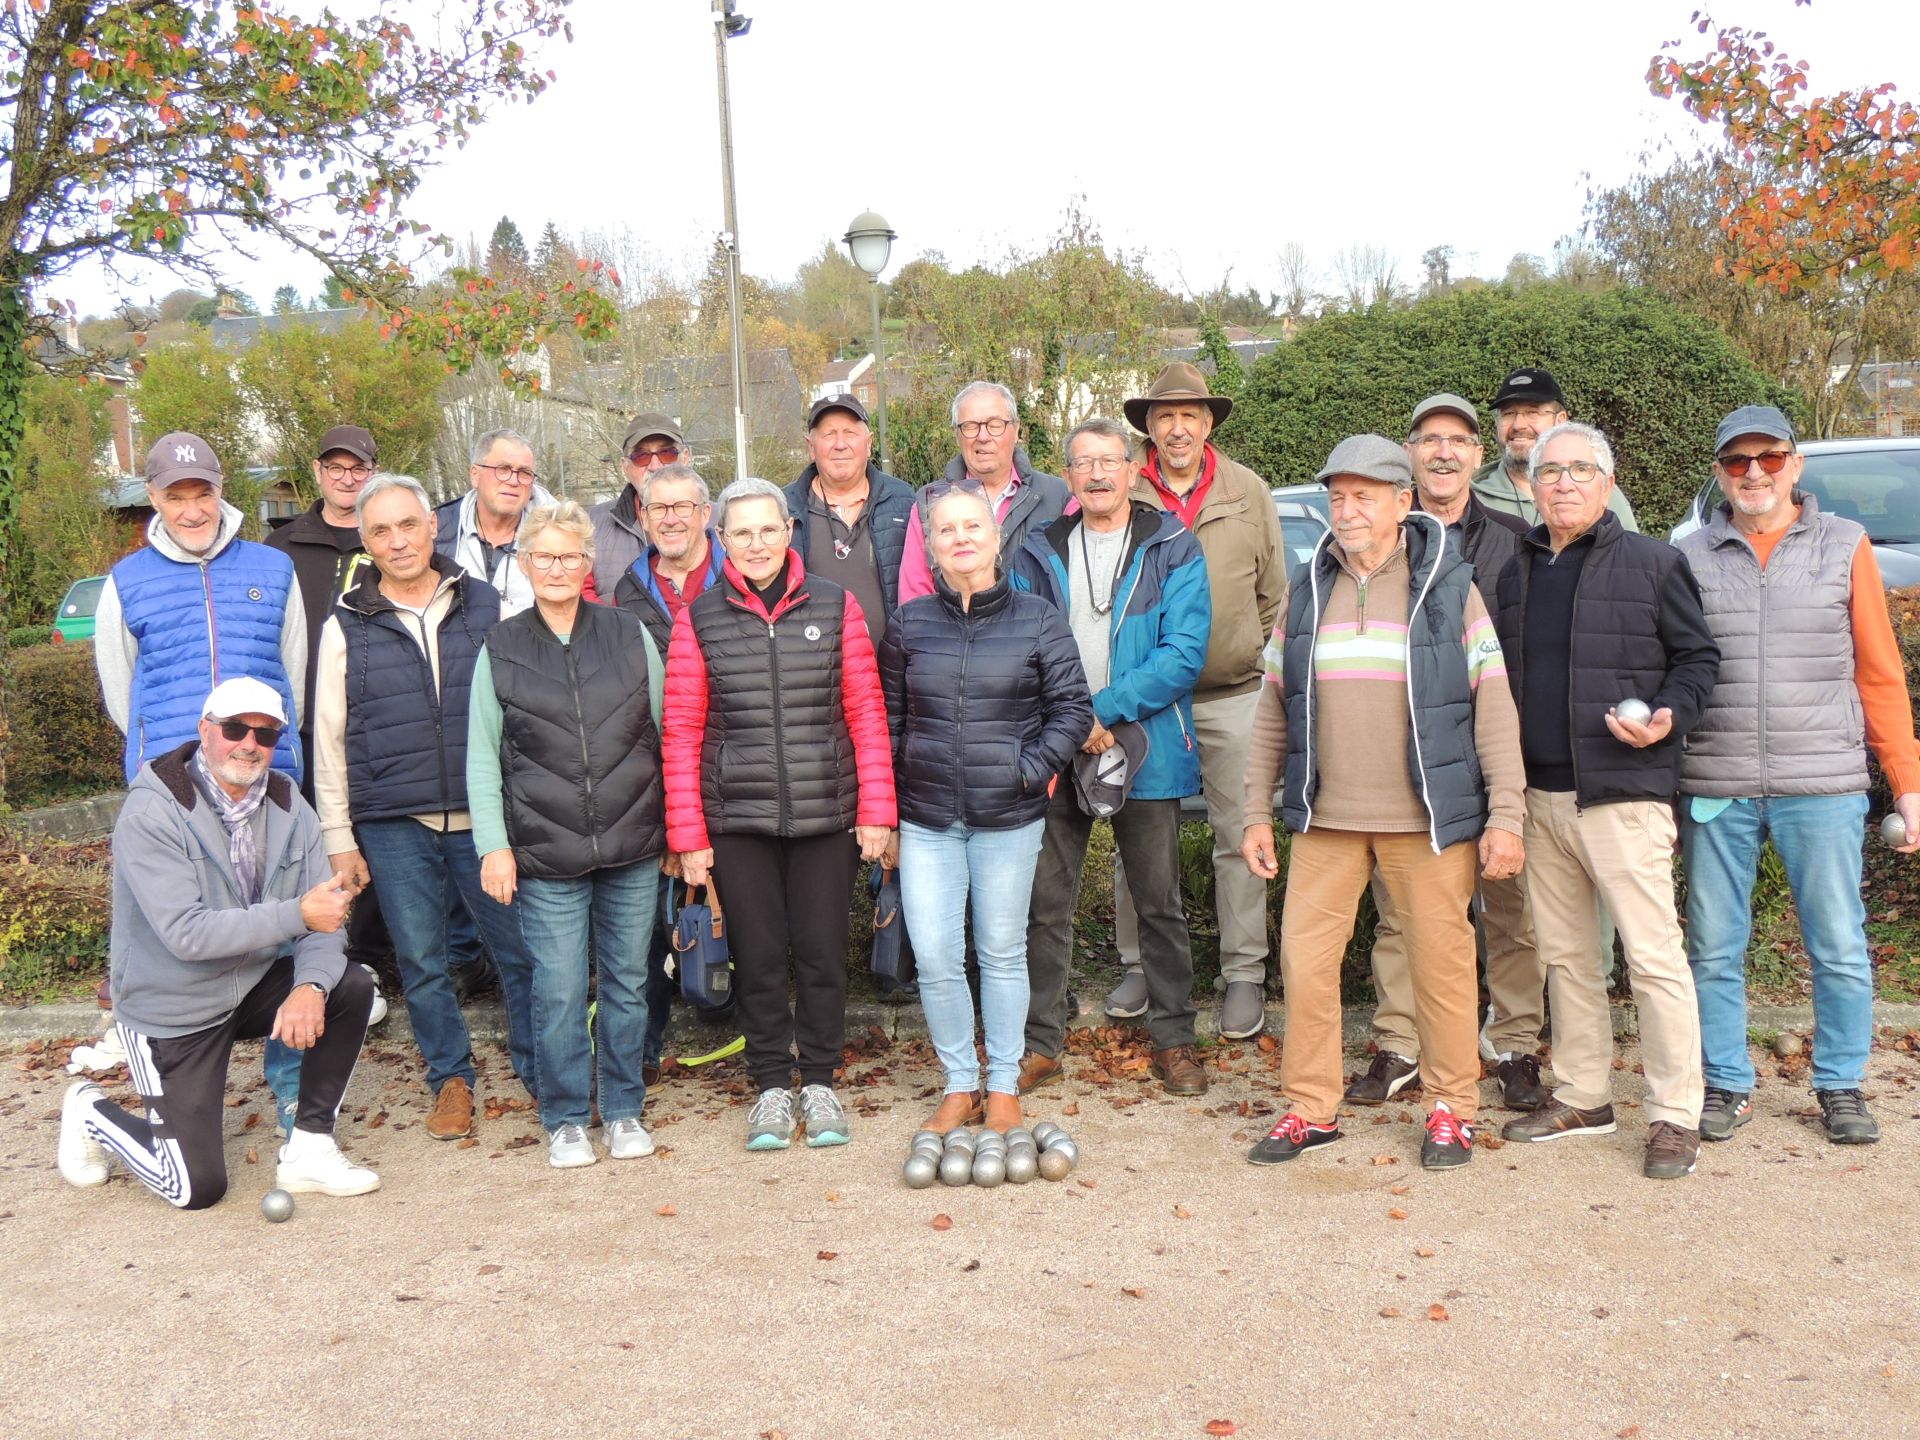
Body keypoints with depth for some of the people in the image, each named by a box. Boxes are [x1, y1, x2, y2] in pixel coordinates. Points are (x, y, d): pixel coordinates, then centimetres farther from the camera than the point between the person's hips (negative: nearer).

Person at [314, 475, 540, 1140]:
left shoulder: (487, 606, 5)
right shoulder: (347, 625, 4)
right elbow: (329, 739, 7)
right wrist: (338, 837, 4)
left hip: (487, 817, 0)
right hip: (393, 828, 0)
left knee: (523, 949, 2)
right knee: (422, 964, 8)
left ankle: (541, 1073, 19)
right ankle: (451, 1079, 26)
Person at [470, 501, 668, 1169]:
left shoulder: (631, 636, 5)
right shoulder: (500, 650, 3)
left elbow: (666, 734, 10)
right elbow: (482, 758, 5)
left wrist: (678, 825, 8)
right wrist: (493, 845, -2)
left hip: (632, 846, 1)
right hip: (546, 856, -1)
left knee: (627, 982, 10)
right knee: (558, 991, 2)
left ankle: (624, 1110, 26)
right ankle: (564, 1118, 20)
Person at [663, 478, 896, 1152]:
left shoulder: (835, 606, 2)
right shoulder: (699, 618, 1)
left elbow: (866, 712, 2)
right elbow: (681, 730, 1)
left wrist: (876, 810, -2)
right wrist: (688, 835, -2)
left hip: (826, 816, 0)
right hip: (737, 819, 0)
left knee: (821, 952, 7)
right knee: (757, 957, 8)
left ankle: (820, 1082, 25)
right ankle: (772, 1085, 25)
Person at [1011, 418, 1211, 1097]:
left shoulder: (1172, 548, -1)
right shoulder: (1038, 551, 7)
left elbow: (1184, 652, -10)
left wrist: (1106, 710, -17)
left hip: (1145, 751, -2)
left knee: (1160, 904, 8)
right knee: (1044, 905, 6)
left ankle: (1173, 1040, 22)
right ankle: (1041, 1044, 18)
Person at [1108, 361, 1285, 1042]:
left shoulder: (1249, 493, 5)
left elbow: (1275, 594, 11)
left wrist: (1269, 665, 6)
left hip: (1232, 695, 0)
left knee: (1239, 837, 5)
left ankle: (1244, 973, 16)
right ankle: (1137, 964, 22)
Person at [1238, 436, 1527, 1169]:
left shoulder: (1450, 589, 0)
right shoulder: (1308, 592, 9)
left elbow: (1494, 708, -1)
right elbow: (1272, 710, 12)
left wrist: (1504, 816, -7)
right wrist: (1257, 812, 8)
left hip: (1428, 820, -3)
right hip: (1324, 819, 3)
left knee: (1442, 963, 4)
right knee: (1304, 959, 3)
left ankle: (1452, 1109, 21)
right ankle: (1311, 1109, 18)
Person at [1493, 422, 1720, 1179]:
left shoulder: (1652, 563, -1)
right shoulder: (1516, 572, 14)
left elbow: (1698, 656, 2)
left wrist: (1669, 715, -17)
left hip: (1623, 793, -6)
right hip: (1540, 795, 6)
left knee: (1653, 956, -4)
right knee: (1565, 954, 13)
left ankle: (1675, 1115, 6)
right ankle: (1582, 1096, 25)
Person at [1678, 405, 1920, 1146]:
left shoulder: (1844, 547, 6)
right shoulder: (1690, 558, 6)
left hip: (1822, 786, 0)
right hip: (1714, 787, 1)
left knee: (1839, 947, 6)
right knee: (1713, 950, 7)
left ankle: (1841, 1086, 22)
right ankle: (1727, 1085, 21)